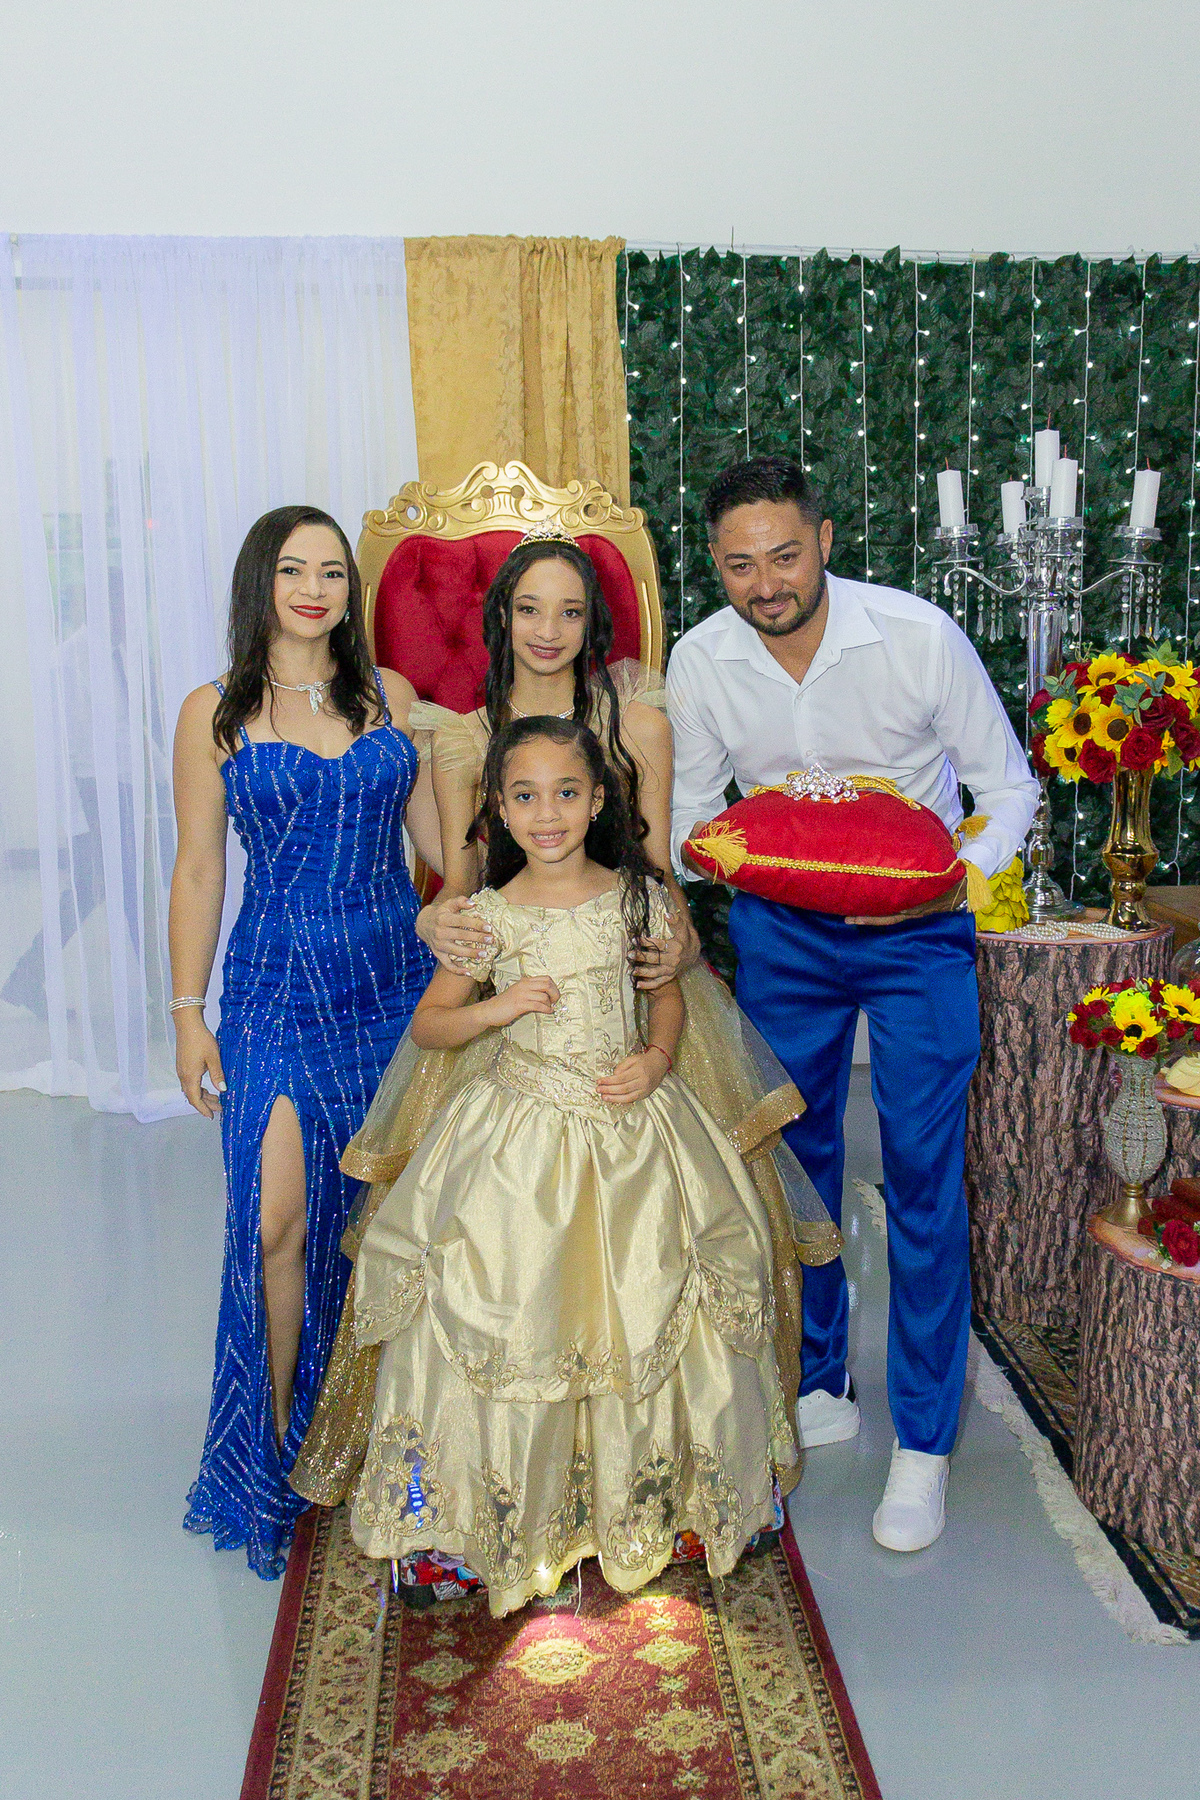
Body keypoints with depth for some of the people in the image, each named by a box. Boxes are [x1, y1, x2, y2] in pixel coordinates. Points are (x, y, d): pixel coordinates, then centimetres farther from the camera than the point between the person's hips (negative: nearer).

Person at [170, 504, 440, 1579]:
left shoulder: (390, 696, 7)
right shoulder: (215, 714, 2)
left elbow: (439, 836, 9)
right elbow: (199, 871, 3)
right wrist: (188, 1013, 1)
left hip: (397, 976, 2)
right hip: (279, 986, -2)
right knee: (279, 1220, -7)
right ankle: (275, 1443, 14)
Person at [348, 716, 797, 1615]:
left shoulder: (636, 896, 0)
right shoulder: (490, 917, -4)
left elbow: (669, 994, 12)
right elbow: (427, 1023, 4)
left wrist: (656, 1062, -7)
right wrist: (496, 1008, -14)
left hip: (631, 1122, 1)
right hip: (526, 1129, -1)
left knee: (642, 1303, 3)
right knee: (517, 1311, -3)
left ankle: (639, 1496, 25)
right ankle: (512, 1505, 16)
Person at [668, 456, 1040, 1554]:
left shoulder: (919, 636, -18)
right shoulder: (700, 661, -9)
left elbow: (1008, 785, -7)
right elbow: (688, 804, 5)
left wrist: (958, 877, -25)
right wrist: (703, 837, -18)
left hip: (915, 928, -3)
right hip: (779, 928, 3)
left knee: (923, 1177, -4)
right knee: (794, 1163, 11)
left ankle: (924, 1442, 11)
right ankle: (819, 1387, 32)